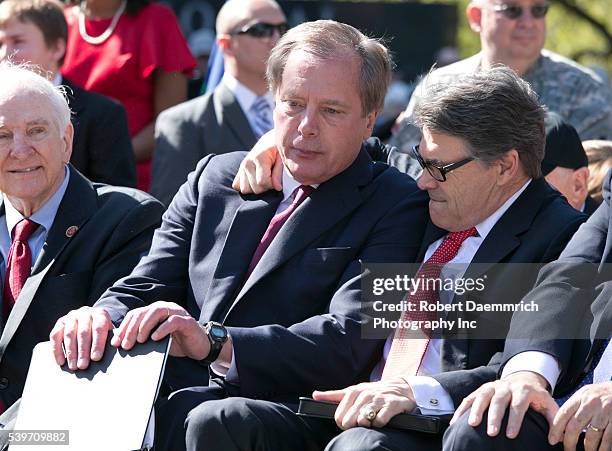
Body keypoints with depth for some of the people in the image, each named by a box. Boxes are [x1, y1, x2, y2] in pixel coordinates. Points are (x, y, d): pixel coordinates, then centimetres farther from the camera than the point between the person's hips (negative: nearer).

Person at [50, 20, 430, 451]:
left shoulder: (394, 207, 2)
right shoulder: (216, 177, 20)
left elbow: (347, 341, -11)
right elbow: (144, 288, 16)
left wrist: (214, 342, -25)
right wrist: (102, 318, -10)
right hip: (173, 397, 4)